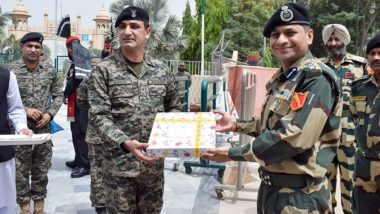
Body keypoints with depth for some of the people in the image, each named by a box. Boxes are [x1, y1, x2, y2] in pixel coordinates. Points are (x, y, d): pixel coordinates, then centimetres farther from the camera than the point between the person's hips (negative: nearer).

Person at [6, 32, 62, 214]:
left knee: (42, 169, 12)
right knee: (21, 170, 7)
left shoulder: (49, 70, 3)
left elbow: (58, 95, 10)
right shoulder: (11, 69, -6)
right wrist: (25, 110, -16)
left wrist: (50, 114, -6)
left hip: (44, 127, 3)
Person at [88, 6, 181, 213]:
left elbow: (174, 108, 15)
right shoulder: (104, 70, -6)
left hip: (154, 162, 4)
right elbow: (98, 116, -13)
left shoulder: (162, 70, 5)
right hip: (119, 163, -3)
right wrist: (126, 143, -28)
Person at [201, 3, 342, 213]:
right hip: (271, 186, 8)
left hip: (298, 196, -8)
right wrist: (237, 125, 13)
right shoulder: (281, 78, 10)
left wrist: (232, 154, -21)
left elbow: (294, 137, -28)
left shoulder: (316, 78, -19)